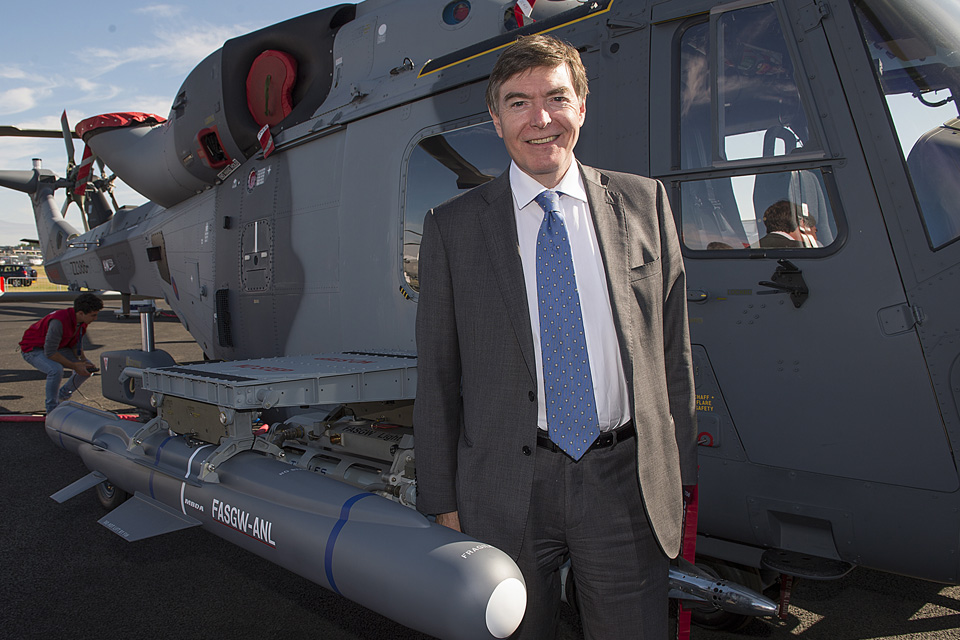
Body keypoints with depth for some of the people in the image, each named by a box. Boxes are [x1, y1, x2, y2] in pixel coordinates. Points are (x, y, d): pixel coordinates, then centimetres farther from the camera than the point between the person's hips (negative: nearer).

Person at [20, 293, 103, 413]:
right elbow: (49, 353, -32)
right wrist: (74, 366, -28)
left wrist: (83, 360, -14)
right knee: (56, 369, -36)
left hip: (55, 347, 8)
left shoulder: (82, 320, -11)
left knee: (88, 368, -2)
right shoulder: (59, 321, -37)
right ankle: (52, 409, -16)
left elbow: (76, 344, 3)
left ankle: (62, 397, 16)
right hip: (32, 349, -8)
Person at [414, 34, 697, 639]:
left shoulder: (644, 203, 5)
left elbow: (673, 344, 7)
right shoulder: (452, 227, 1)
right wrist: (442, 500, 2)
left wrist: (679, 469, 7)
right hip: (504, 491, 0)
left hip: (626, 481, 1)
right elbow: (437, 375, 2)